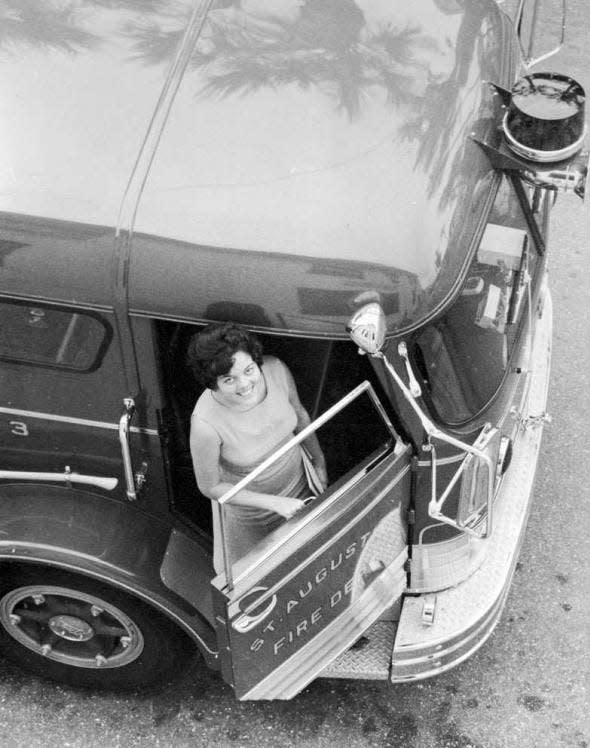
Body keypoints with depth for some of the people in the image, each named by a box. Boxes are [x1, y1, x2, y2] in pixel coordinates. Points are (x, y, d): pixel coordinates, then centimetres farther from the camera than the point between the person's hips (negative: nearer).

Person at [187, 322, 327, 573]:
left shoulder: (276, 370, -28)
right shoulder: (206, 424, -40)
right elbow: (210, 487, -23)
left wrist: (319, 462, 8)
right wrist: (274, 503, -25)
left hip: (299, 485, 4)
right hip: (250, 510, -4)